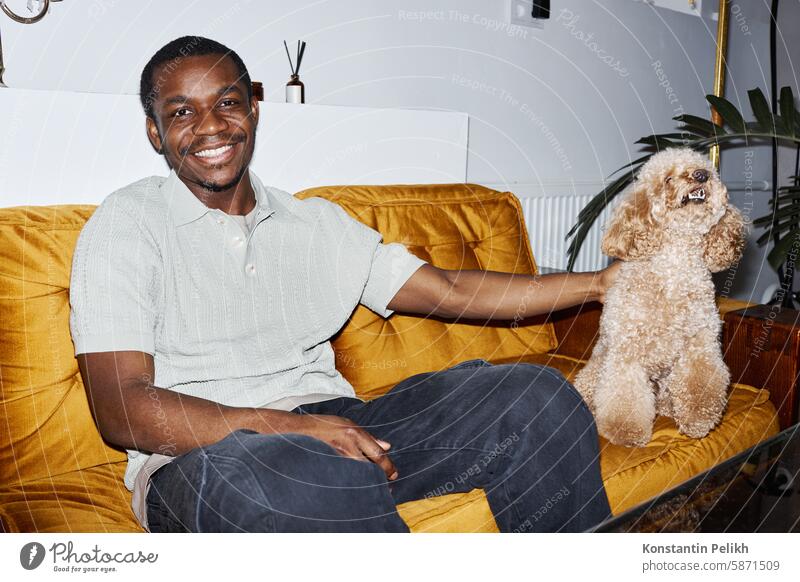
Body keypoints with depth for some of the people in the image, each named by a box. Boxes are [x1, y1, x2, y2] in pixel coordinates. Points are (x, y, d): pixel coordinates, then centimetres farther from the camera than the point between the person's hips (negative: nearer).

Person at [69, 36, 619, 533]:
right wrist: (286, 426, -23)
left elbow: (451, 291, 17)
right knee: (308, 475, -41)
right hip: (199, 457, -4)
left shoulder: (317, 224, 17)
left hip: (334, 429, 5)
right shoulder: (127, 223, 1)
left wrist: (600, 283, 16)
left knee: (535, 394, -11)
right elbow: (120, 409, -9)